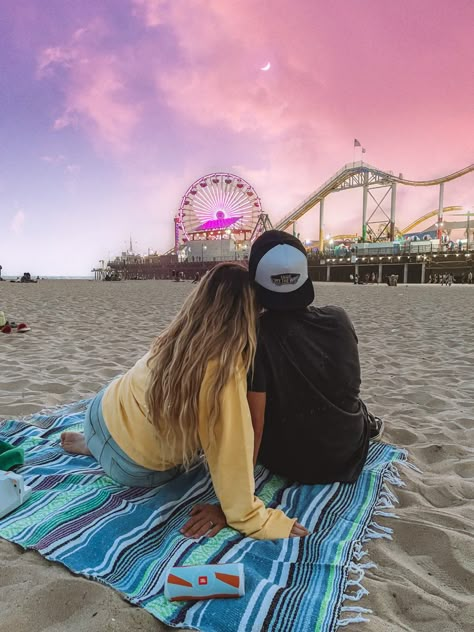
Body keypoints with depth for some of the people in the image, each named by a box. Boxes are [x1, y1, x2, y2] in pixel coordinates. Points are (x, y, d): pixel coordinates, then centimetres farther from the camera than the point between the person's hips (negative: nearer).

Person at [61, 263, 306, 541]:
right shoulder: (225, 371, -34)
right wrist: (254, 519, -18)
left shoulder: (177, 337, -13)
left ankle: (94, 443, 39)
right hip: (137, 471, -5)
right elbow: (231, 452, -30)